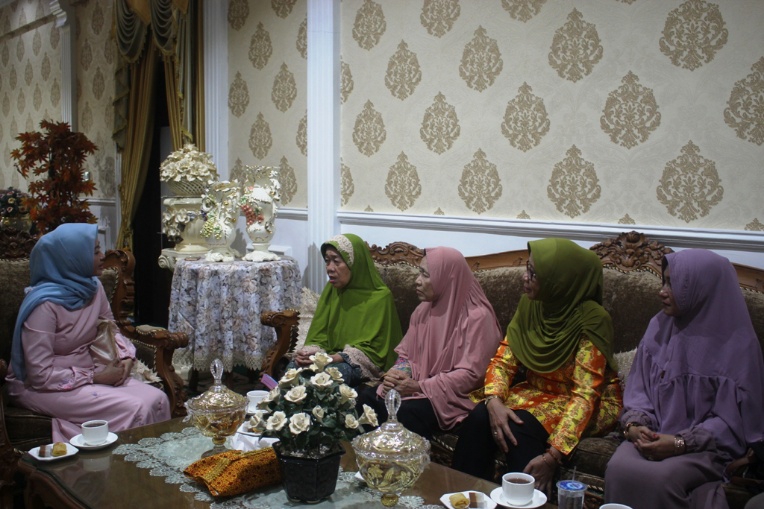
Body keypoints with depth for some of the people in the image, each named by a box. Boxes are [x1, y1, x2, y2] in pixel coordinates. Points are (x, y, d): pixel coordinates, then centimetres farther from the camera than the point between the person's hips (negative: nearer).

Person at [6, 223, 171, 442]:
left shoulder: (93, 286, -1)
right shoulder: (45, 304, -23)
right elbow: (41, 375, -22)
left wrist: (125, 356, -7)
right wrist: (96, 377, -18)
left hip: (87, 372, 7)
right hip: (41, 388, -7)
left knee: (157, 399, -13)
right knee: (133, 409, -23)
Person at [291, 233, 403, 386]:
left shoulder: (379, 297, -10)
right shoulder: (331, 290, 8)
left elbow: (371, 350, -12)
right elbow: (318, 336, 7)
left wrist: (331, 358, -24)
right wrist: (309, 354, -17)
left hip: (363, 364, -5)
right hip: (332, 357, 5)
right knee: (293, 367, -26)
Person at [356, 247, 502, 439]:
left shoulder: (477, 317, -14)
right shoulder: (423, 310, 9)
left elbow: (470, 375, -18)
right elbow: (405, 353, 13)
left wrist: (420, 387, -21)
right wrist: (399, 373, -11)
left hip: (454, 396, -6)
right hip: (418, 385, 7)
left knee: (407, 411, -33)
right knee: (368, 396, -18)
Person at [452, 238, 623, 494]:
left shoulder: (591, 319, -23)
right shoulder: (529, 304, -6)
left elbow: (586, 393, -27)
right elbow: (503, 360, -4)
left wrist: (553, 455, -36)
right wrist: (494, 401, -25)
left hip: (591, 405, -5)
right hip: (540, 392, 5)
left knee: (520, 426, -32)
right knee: (480, 416, -21)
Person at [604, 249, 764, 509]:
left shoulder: (737, 344, -8)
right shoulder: (659, 327, 6)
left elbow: (733, 420, -8)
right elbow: (638, 388, 11)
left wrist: (681, 443, -18)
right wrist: (634, 424, -8)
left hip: (706, 445, -3)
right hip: (654, 436, 4)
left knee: (659, 478, -33)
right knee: (618, 469, -27)